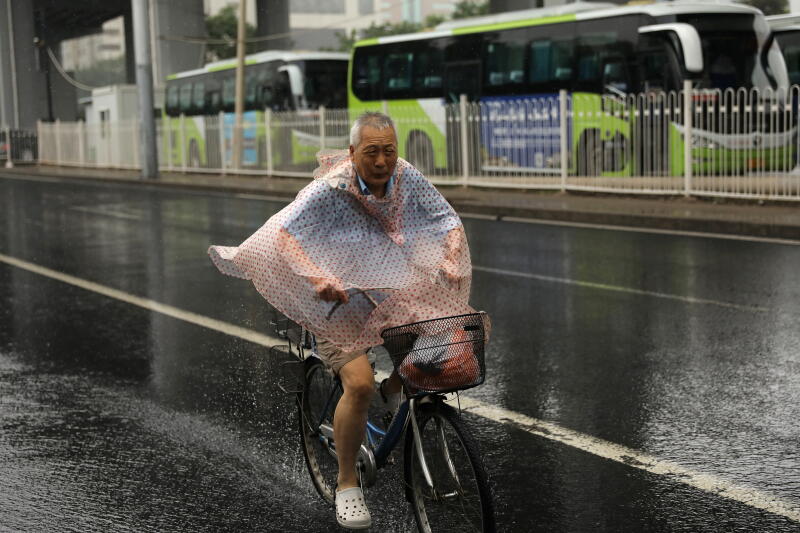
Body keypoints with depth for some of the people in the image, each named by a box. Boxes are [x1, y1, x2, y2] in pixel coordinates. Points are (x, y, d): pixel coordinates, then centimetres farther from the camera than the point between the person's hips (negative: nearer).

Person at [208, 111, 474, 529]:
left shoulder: (406, 177, -7)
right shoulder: (330, 189, -20)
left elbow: (449, 221, -4)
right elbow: (283, 233, -30)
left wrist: (452, 257, -25)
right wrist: (318, 277, -46)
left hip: (394, 293, 5)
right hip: (341, 298, -5)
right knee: (360, 384, -24)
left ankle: (395, 388, 13)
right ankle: (347, 484, -2)